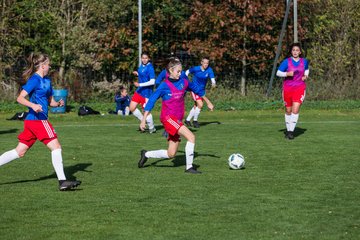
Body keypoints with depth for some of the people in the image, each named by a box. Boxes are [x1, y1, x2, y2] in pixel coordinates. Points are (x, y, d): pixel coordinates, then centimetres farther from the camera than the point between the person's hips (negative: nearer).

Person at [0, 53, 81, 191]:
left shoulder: (46, 81, 17)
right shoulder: (35, 80, -10)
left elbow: (50, 101, 23)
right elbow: (20, 98, -17)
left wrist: (58, 104, 2)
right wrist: (33, 105, -32)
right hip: (37, 119, -9)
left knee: (20, 152, 9)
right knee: (56, 147, -7)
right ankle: (62, 182, -7)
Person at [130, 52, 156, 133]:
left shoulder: (150, 68, -18)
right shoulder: (141, 66, 6)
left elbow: (152, 81, -24)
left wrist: (140, 84, -26)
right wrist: (137, 73, 4)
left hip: (146, 92, -8)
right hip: (139, 91, 8)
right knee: (132, 108, 6)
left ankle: (152, 128, 17)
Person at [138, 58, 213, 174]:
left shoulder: (183, 82, 7)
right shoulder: (165, 86, -8)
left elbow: (197, 89, 23)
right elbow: (151, 100, -7)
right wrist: (143, 120, -9)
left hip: (177, 120, 7)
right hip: (168, 118, -7)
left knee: (171, 154, 7)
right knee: (191, 136, -22)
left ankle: (146, 154, 27)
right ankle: (189, 167, -15)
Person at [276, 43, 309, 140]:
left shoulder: (304, 61, 3)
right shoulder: (286, 62, -6)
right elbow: (278, 73, -3)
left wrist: (306, 75, 3)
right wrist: (287, 74, -19)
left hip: (300, 88, 0)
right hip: (287, 88, 0)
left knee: (295, 110, -14)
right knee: (288, 111, 9)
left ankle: (291, 131, -11)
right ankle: (288, 129, 27)